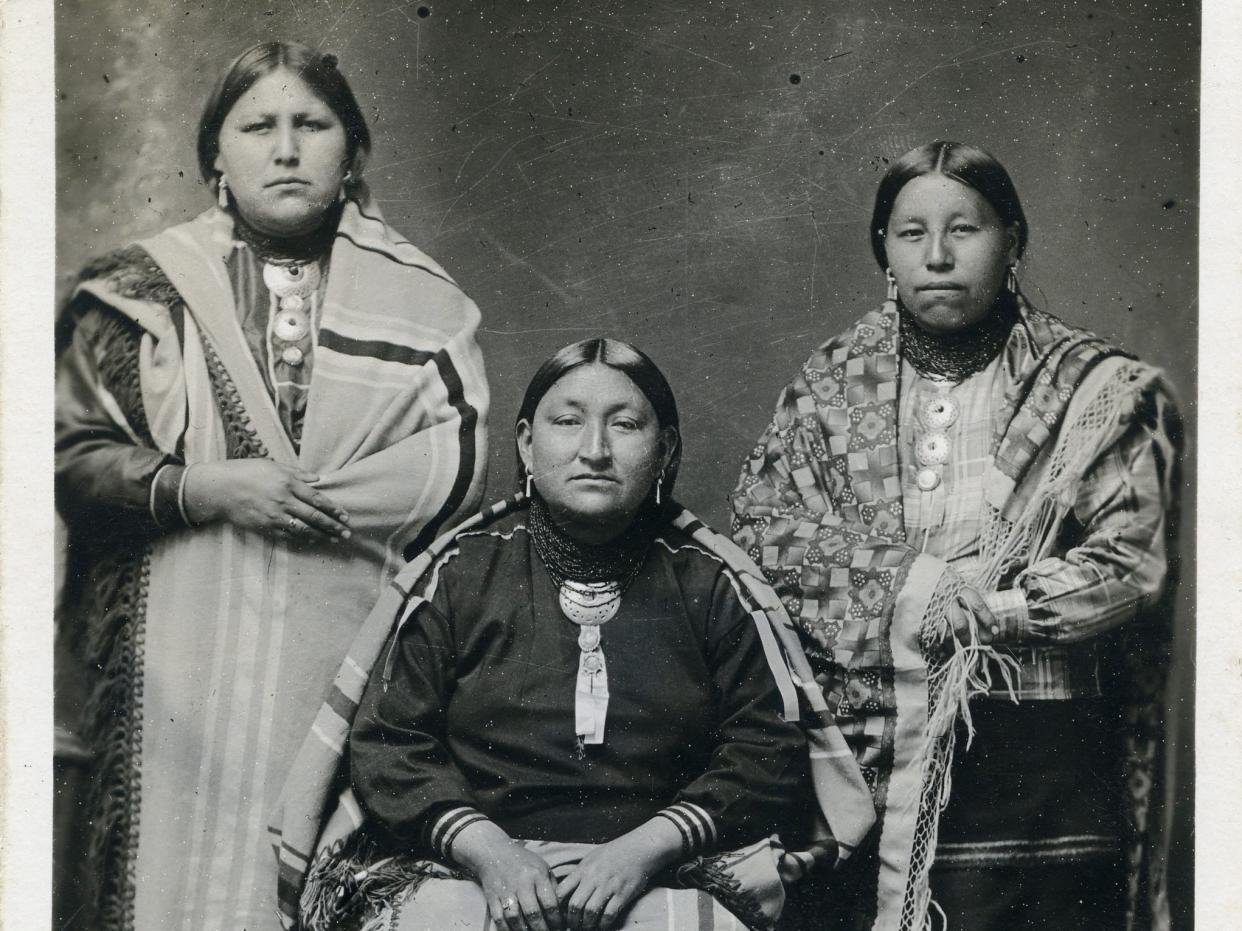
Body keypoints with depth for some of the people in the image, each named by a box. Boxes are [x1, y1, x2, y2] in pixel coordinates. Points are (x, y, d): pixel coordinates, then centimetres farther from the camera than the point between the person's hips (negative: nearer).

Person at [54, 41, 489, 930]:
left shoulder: (416, 293, 9)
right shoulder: (147, 290, 8)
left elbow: (464, 457, 1)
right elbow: (73, 455, 4)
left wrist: (303, 497, -6)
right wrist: (199, 490, -12)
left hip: (355, 640, 0)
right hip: (186, 653, 0)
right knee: (187, 858, -1)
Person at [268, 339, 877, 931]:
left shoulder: (709, 585, 9)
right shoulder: (459, 572, 8)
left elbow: (769, 751, 5)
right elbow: (386, 741, 5)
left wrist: (646, 848, -10)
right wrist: (484, 847, -11)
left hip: (662, 878, 1)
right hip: (471, 867, 0)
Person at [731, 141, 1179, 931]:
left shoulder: (1094, 390, 4)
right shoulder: (832, 385, 11)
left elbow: (1130, 563, -3)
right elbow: (761, 523, 2)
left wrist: (973, 608, -9)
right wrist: (903, 577, -10)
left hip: (1041, 752, -1)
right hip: (872, 743, 1)